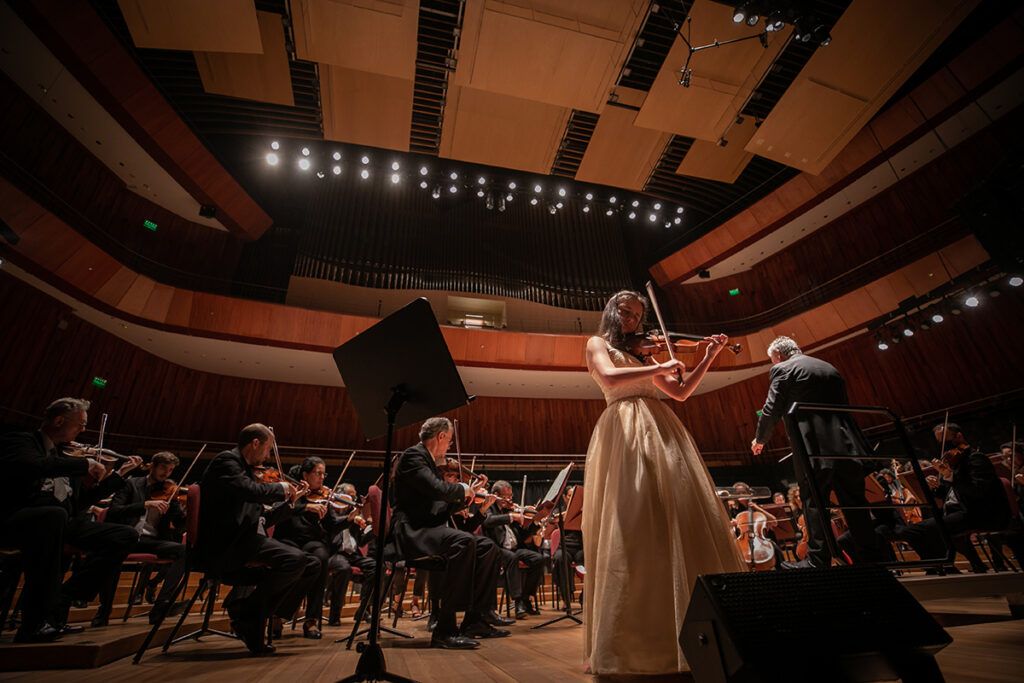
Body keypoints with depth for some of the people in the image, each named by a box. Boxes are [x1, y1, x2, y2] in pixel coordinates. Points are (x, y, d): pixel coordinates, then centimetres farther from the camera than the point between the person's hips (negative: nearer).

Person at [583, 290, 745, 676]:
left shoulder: (642, 353, 27)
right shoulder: (598, 343, 10)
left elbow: (681, 392, 22)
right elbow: (610, 378, -13)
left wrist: (710, 356, 15)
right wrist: (661, 367, -7)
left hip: (663, 431, 7)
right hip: (626, 432, -6)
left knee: (688, 522, -3)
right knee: (636, 529, -13)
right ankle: (635, 643, -6)